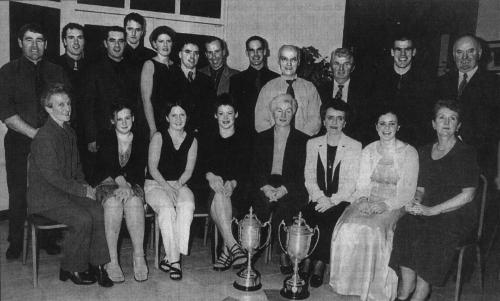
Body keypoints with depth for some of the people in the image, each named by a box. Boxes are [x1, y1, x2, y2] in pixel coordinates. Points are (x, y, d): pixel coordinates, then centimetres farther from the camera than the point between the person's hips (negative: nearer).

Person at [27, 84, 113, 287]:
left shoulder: (69, 132, 12)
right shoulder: (44, 137, -17)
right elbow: (52, 176, -21)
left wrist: (84, 185, 4)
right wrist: (82, 190, -16)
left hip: (69, 192, 8)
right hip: (46, 197, -7)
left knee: (99, 213, -15)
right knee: (83, 219, -25)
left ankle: (97, 264, -4)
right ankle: (72, 269, -4)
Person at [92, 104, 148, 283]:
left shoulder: (140, 143, 12)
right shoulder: (106, 140, 7)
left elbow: (139, 172, 1)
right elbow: (108, 165, -10)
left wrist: (128, 186, -20)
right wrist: (121, 182, -27)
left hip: (132, 186, 1)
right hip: (107, 184, -1)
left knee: (134, 201, -34)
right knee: (113, 203, -35)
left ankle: (139, 258, -35)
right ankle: (112, 261, -35)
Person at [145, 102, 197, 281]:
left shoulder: (192, 141, 9)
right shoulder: (159, 137, 0)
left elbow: (189, 170, 4)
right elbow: (152, 168, -6)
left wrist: (177, 185, -14)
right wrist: (167, 186, -19)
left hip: (179, 184, 2)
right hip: (155, 184, -2)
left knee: (187, 206, -31)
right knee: (166, 207, -34)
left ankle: (169, 257, -28)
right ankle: (174, 260, -30)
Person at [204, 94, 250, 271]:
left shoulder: (244, 142, 13)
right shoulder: (209, 141, 18)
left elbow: (247, 170, 0)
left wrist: (233, 183, -23)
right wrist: (209, 175, -19)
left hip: (237, 192, -1)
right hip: (212, 188, 1)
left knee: (219, 196, -36)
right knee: (218, 193, -36)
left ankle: (227, 250, -37)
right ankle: (233, 246, -42)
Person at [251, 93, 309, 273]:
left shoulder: (303, 140, 10)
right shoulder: (261, 138, 17)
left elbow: (303, 173, 1)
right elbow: (255, 169, 8)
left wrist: (284, 189, -16)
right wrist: (265, 187, -13)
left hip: (291, 189, -1)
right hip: (265, 186, 2)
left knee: (284, 206, -33)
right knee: (263, 203, -31)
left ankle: (284, 254, -19)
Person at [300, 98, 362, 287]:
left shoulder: (355, 147, 5)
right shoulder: (313, 144, 13)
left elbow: (352, 182, -3)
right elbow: (309, 177, 7)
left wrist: (332, 200, -16)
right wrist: (320, 197, -11)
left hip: (341, 201, -2)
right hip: (318, 200, 2)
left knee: (329, 220, -32)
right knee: (304, 217, -28)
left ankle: (319, 264, -18)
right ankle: (307, 261, -14)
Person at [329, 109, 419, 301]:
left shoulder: (409, 153, 1)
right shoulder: (368, 151, 12)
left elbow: (408, 192, -3)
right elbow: (362, 184, 10)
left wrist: (385, 205, -19)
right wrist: (362, 200, -12)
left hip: (394, 205, -3)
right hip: (368, 202, 4)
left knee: (373, 231, -32)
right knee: (347, 228, -25)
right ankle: (349, 282, -13)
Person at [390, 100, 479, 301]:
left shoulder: (466, 153, -3)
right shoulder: (425, 152, 14)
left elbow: (467, 195, -10)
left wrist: (432, 210, -17)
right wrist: (416, 202, -6)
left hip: (458, 216, -5)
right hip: (428, 212, 5)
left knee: (428, 237, -33)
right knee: (404, 227, -25)